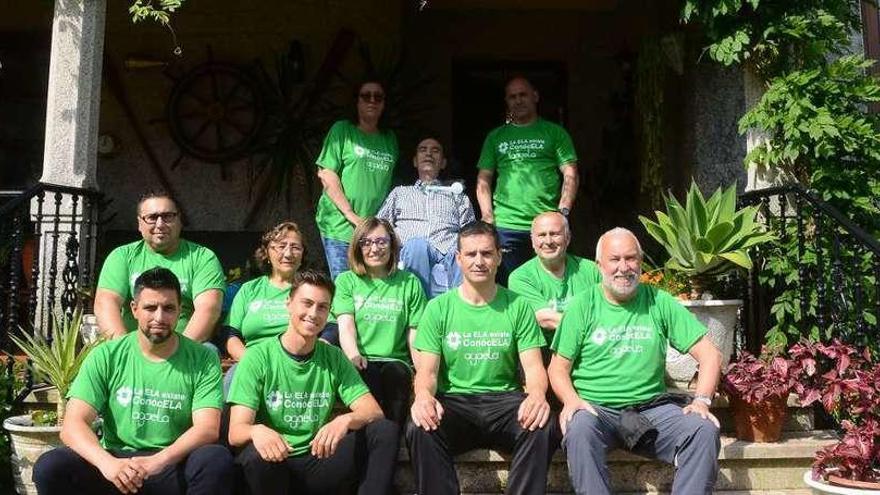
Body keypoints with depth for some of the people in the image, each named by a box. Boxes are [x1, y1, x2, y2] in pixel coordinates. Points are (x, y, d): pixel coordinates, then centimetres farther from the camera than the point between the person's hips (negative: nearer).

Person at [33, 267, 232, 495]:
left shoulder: (203, 359, 1)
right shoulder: (106, 356, 3)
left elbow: (207, 428, -9)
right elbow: (73, 425, -5)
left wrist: (158, 461, -27)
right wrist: (108, 463, -26)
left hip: (174, 467, -1)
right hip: (114, 462, 1)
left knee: (217, 459, -31)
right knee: (49, 466, -24)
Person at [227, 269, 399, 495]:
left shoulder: (334, 358, 5)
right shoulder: (258, 357, -6)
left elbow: (373, 412, -4)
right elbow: (236, 432, -13)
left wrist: (346, 420, -28)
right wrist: (256, 431, -38)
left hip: (319, 461, 3)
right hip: (273, 465, -3)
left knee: (385, 430, -17)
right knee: (257, 455, -36)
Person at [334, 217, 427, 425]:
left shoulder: (410, 283, 15)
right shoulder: (346, 281, 14)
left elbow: (414, 334, 7)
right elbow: (345, 326, -1)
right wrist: (354, 356, -22)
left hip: (395, 360, 1)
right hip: (360, 364, 0)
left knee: (396, 373, -32)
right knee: (368, 375, -33)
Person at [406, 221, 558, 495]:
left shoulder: (517, 306, 8)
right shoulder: (438, 308, 7)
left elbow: (533, 366, 2)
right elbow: (427, 370, 1)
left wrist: (537, 393, -23)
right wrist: (423, 395, -25)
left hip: (505, 400, 0)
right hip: (453, 401, 0)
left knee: (542, 426, -31)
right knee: (420, 429, -32)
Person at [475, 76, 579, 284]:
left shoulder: (555, 133, 10)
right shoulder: (496, 137, 16)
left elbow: (570, 175, 4)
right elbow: (483, 180, 13)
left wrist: (563, 212, -10)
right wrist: (488, 218, -1)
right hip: (506, 227, 1)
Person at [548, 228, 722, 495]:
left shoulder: (659, 303, 9)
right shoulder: (582, 307, 5)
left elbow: (709, 354, 7)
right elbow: (559, 368, 4)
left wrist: (701, 401, -9)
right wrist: (571, 400, -17)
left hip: (652, 407, 2)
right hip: (596, 409, -2)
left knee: (705, 430, -24)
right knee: (580, 429, -34)